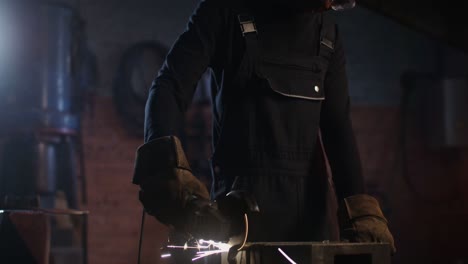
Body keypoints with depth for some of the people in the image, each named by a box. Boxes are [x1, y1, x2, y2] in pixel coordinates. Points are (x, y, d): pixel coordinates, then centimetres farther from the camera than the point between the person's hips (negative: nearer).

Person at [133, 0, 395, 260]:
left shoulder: (328, 34, 11)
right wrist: (166, 167, -31)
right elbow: (170, 87, -11)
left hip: (308, 204, 4)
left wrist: (362, 211, -6)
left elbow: (338, 127, 8)